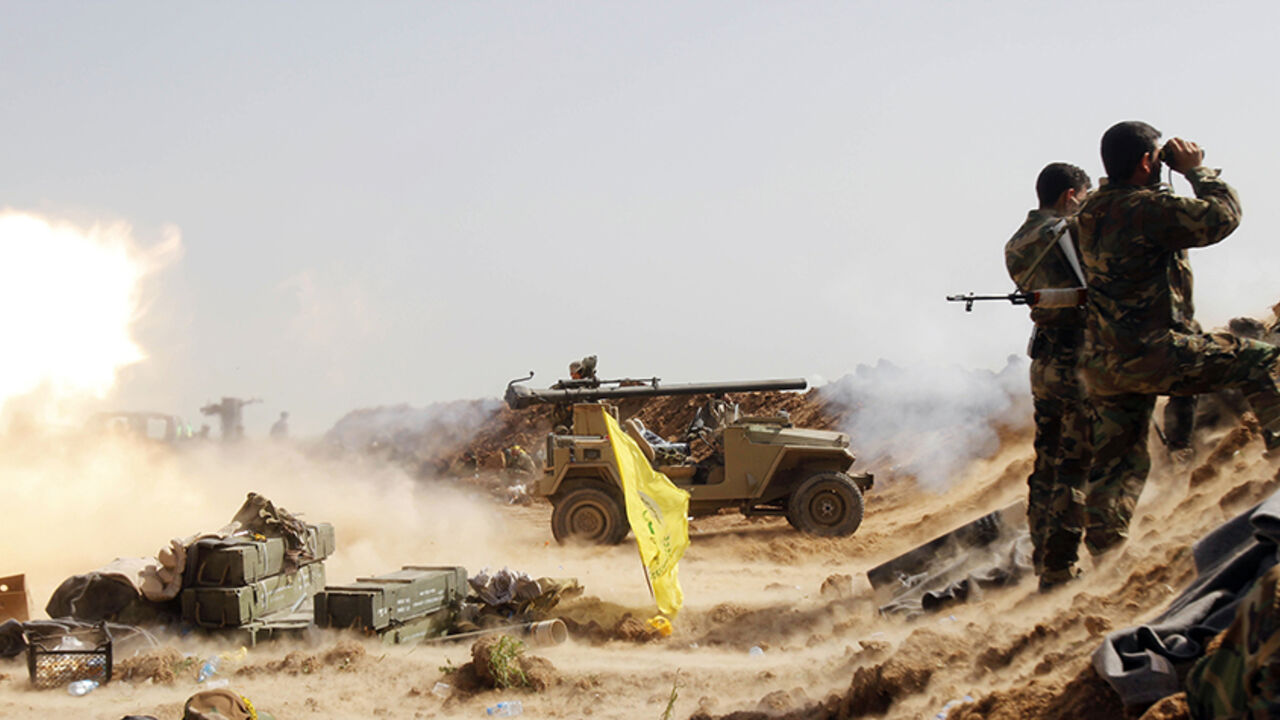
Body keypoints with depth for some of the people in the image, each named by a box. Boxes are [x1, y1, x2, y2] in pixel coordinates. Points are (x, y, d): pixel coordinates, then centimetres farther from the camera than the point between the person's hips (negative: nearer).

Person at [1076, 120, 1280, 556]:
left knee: (1118, 464, 15)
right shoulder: (1146, 208, -14)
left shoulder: (1093, 213, 13)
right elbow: (1222, 216, -9)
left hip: (1102, 364, 9)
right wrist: (1195, 169, 4)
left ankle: (1102, 553, 15)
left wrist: (1186, 175, 26)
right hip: (1147, 355, -9)